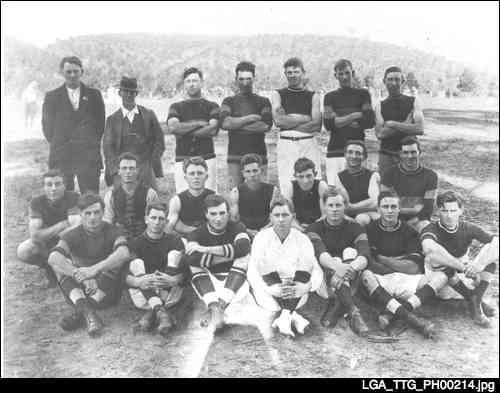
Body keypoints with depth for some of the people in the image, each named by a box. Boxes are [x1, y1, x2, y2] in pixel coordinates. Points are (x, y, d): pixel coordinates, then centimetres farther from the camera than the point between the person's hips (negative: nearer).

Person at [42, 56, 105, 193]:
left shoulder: (94, 95, 8)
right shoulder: (51, 97, 8)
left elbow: (101, 123, 10)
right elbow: (47, 126, 11)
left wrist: (93, 143, 5)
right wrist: (57, 144, 6)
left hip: (89, 156, 0)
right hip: (60, 156, 0)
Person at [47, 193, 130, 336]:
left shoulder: (111, 232, -4)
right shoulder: (73, 235, -2)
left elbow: (124, 254, -27)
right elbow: (53, 258, -23)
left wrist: (94, 269, -39)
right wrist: (80, 275, -39)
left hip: (107, 293, -1)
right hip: (80, 289, 1)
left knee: (115, 261, -26)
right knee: (61, 263, -21)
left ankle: (81, 311, -40)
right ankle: (85, 308, -46)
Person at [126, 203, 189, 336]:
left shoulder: (174, 240, 6)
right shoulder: (136, 243, 6)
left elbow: (186, 271, -8)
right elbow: (126, 276, -8)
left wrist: (173, 280, -31)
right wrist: (138, 282, -33)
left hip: (169, 293, 0)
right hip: (145, 292, 0)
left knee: (174, 253, -18)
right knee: (136, 263, -21)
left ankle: (151, 313, -33)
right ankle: (161, 312, -41)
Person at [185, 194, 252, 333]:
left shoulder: (237, 228, -1)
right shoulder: (197, 234, -2)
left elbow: (244, 248, -25)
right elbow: (192, 259, -23)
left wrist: (206, 249, -25)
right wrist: (230, 254, -23)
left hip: (234, 282, 0)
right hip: (208, 285, 0)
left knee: (243, 258, -25)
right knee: (195, 264, -24)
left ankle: (219, 307, -35)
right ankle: (214, 306, -40)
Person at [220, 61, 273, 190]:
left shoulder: (263, 101, 11)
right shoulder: (229, 101, 12)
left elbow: (266, 125, -7)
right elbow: (225, 123, -7)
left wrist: (236, 124, -5)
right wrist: (250, 118, -7)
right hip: (235, 157, 0)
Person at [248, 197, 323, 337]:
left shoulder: (302, 239, -1)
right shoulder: (262, 237, -4)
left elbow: (317, 270, -10)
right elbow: (252, 272, -14)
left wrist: (307, 287, -32)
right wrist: (270, 289, -33)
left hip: (296, 295, 1)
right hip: (269, 293, -1)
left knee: (306, 261, -23)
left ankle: (284, 316, -29)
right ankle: (293, 316, -35)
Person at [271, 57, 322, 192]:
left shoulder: (313, 96, 11)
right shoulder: (278, 94, 11)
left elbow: (317, 125, -2)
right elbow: (278, 120, -5)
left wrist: (289, 122, -6)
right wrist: (305, 118, -3)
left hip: (308, 144, 1)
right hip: (286, 144, 0)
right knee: (286, 187, -5)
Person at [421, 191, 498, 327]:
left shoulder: (468, 228, -6)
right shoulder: (431, 230, -17)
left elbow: (496, 242, -20)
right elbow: (429, 248, -42)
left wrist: (480, 263, -37)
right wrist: (463, 267, -43)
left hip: (464, 280, 3)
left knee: (491, 249, -14)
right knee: (433, 258, -33)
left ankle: (476, 299, -21)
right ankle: (472, 300, -23)